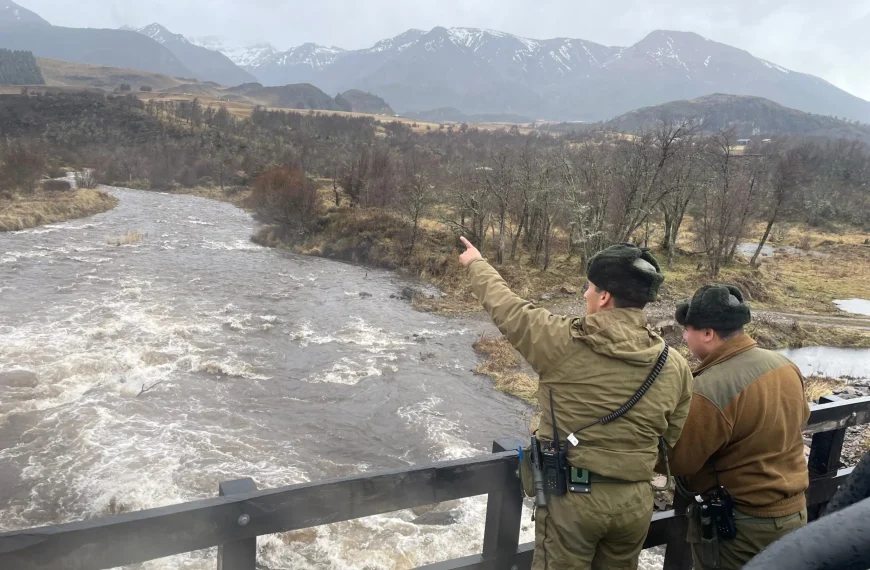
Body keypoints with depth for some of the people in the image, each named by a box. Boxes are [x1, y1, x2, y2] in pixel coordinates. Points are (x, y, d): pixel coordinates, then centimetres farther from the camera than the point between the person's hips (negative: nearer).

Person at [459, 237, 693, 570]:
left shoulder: (562, 341, -17)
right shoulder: (675, 366, -5)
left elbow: (506, 307, -3)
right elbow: (677, 443, 4)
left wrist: (476, 264, 15)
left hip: (572, 495, -3)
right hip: (636, 500, 4)